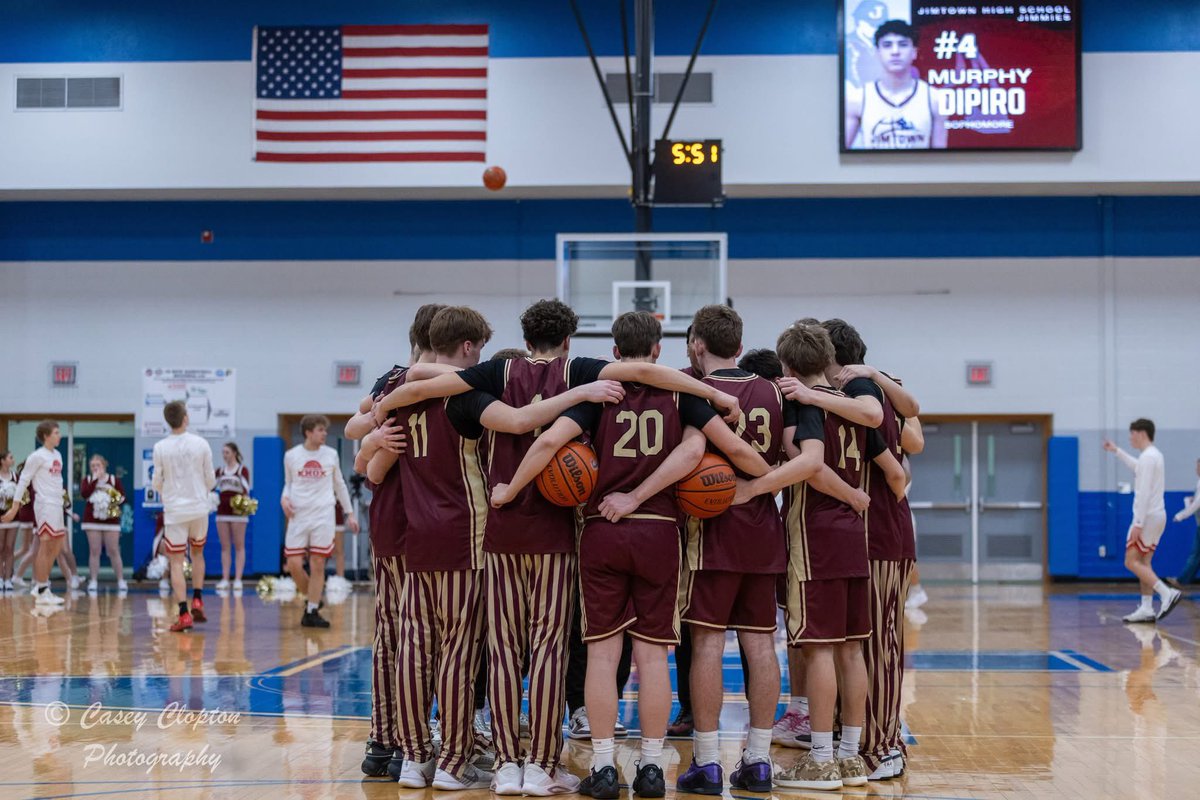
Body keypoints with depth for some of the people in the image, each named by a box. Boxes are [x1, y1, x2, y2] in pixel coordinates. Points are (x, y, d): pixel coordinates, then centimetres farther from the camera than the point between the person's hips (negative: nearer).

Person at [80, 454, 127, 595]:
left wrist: (119, 500, -21)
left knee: (113, 551, 0)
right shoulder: (87, 480, 4)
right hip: (92, 520, 1)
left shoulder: (114, 480, 4)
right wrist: (95, 479, -16)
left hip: (111, 520, -1)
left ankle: (121, 581, 6)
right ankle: (93, 582, 3)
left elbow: (123, 496, 0)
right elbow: (84, 494, -14)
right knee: (94, 551, 0)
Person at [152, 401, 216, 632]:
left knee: (176, 562, 2)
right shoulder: (201, 444, -4)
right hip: (199, 508, 2)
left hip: (174, 510, -2)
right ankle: (197, 601, 12)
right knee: (197, 553, 24)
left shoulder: (160, 448, -6)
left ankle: (184, 614, -6)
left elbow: (157, 484, 0)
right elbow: (211, 480, 3)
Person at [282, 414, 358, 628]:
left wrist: (349, 513, 13)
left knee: (317, 565, -2)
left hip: (323, 516, 0)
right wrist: (284, 498, -6)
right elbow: (288, 483, 15)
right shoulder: (291, 456, 3)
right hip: (298, 516, 0)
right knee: (294, 564, -6)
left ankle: (312, 612, 5)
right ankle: (311, 600, 19)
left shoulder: (331, 455, 4)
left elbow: (339, 484, 14)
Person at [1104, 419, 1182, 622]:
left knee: (1132, 562, -8)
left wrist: (1138, 524, -23)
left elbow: (1143, 494, -21)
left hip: (1148, 516, -10)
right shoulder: (1155, 455, 14)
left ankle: (1167, 593, -18)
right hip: (1157, 516, 10)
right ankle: (1147, 609, 8)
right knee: (1143, 563, 10)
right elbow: (1137, 467, 40)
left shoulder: (1148, 457, -16)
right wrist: (1116, 451, 46)